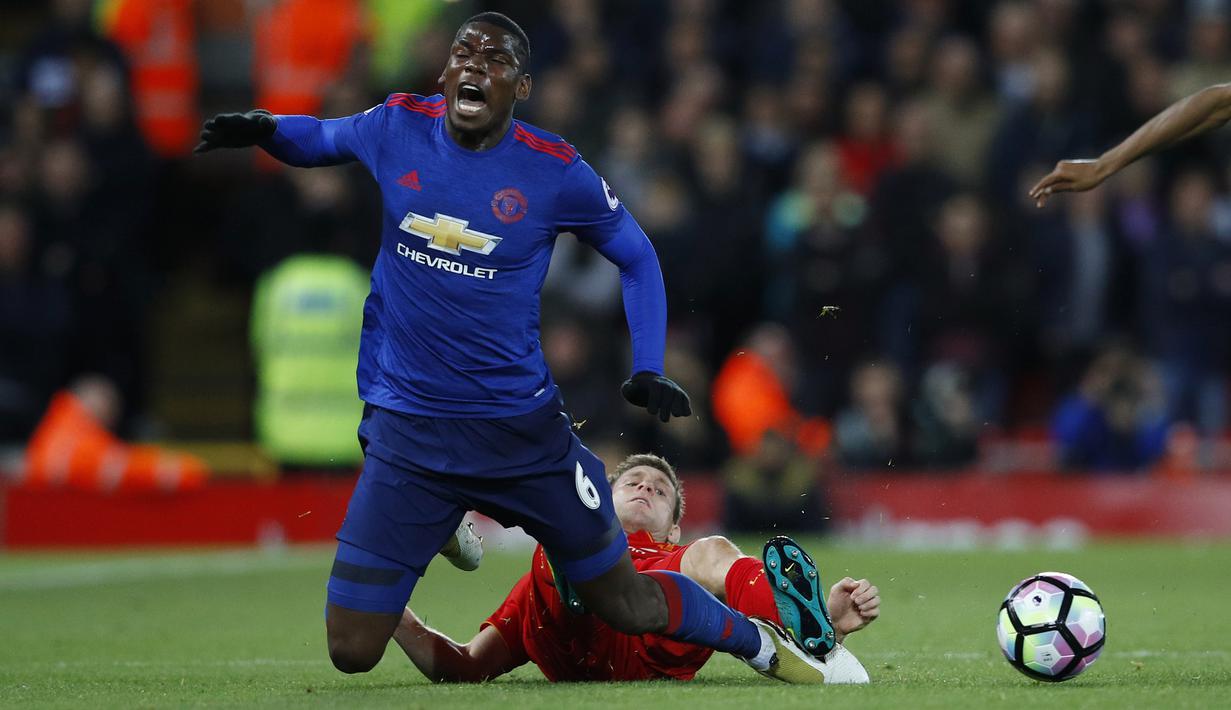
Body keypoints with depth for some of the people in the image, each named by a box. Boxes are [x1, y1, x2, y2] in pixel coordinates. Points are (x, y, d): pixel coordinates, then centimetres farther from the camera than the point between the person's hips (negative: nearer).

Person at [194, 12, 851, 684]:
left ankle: (759, 641, 36)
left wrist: (648, 371, -5)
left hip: (521, 428, -1)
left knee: (628, 604, 6)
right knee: (351, 652, -1)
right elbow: (319, 139, 18)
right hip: (406, 435, 2)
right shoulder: (397, 128, -3)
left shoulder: (553, 170, -9)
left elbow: (637, 256, 6)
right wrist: (266, 129, -4)